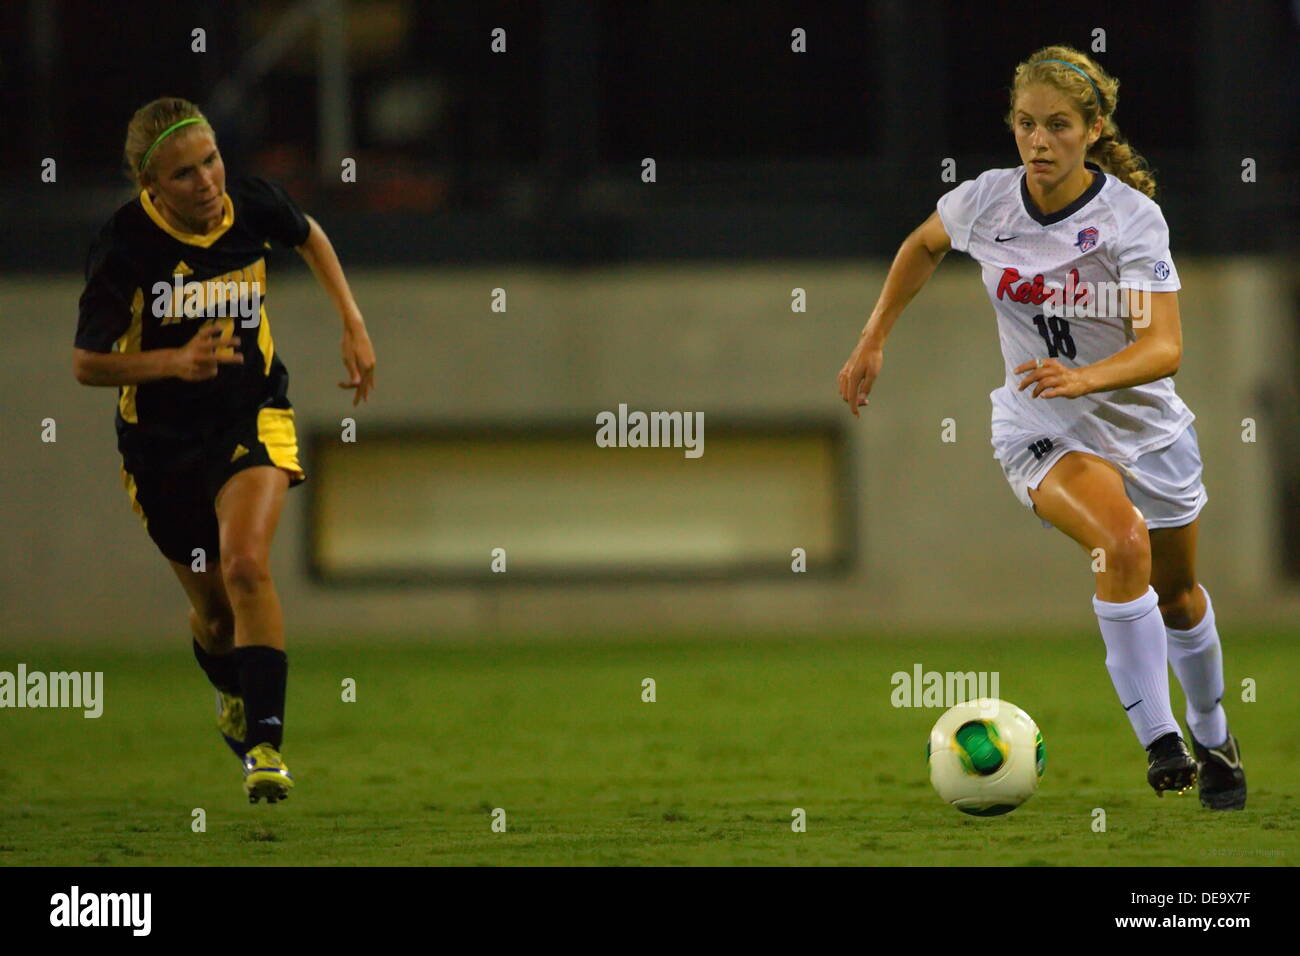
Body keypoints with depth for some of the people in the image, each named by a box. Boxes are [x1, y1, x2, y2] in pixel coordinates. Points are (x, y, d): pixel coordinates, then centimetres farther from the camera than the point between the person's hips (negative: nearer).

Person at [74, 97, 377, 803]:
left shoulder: (251, 204, -13)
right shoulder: (123, 245, -21)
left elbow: (308, 236, 13)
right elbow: (86, 365, -13)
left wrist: (354, 325, 7)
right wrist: (173, 361, -29)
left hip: (251, 418, 0)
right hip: (161, 439, 0)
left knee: (245, 565, -25)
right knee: (212, 607, 11)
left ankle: (265, 744, -19)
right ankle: (233, 695, 46)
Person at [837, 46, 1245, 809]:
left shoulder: (1132, 218, -22)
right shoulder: (985, 202, -13)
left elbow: (1164, 348, -33)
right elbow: (923, 247, 13)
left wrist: (1083, 377, -49)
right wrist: (873, 342, 10)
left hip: (1144, 425, 0)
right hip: (1041, 432, 0)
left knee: (1177, 591, 18)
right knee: (1123, 542, -30)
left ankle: (1213, 739, 47)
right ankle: (1160, 743, -27)